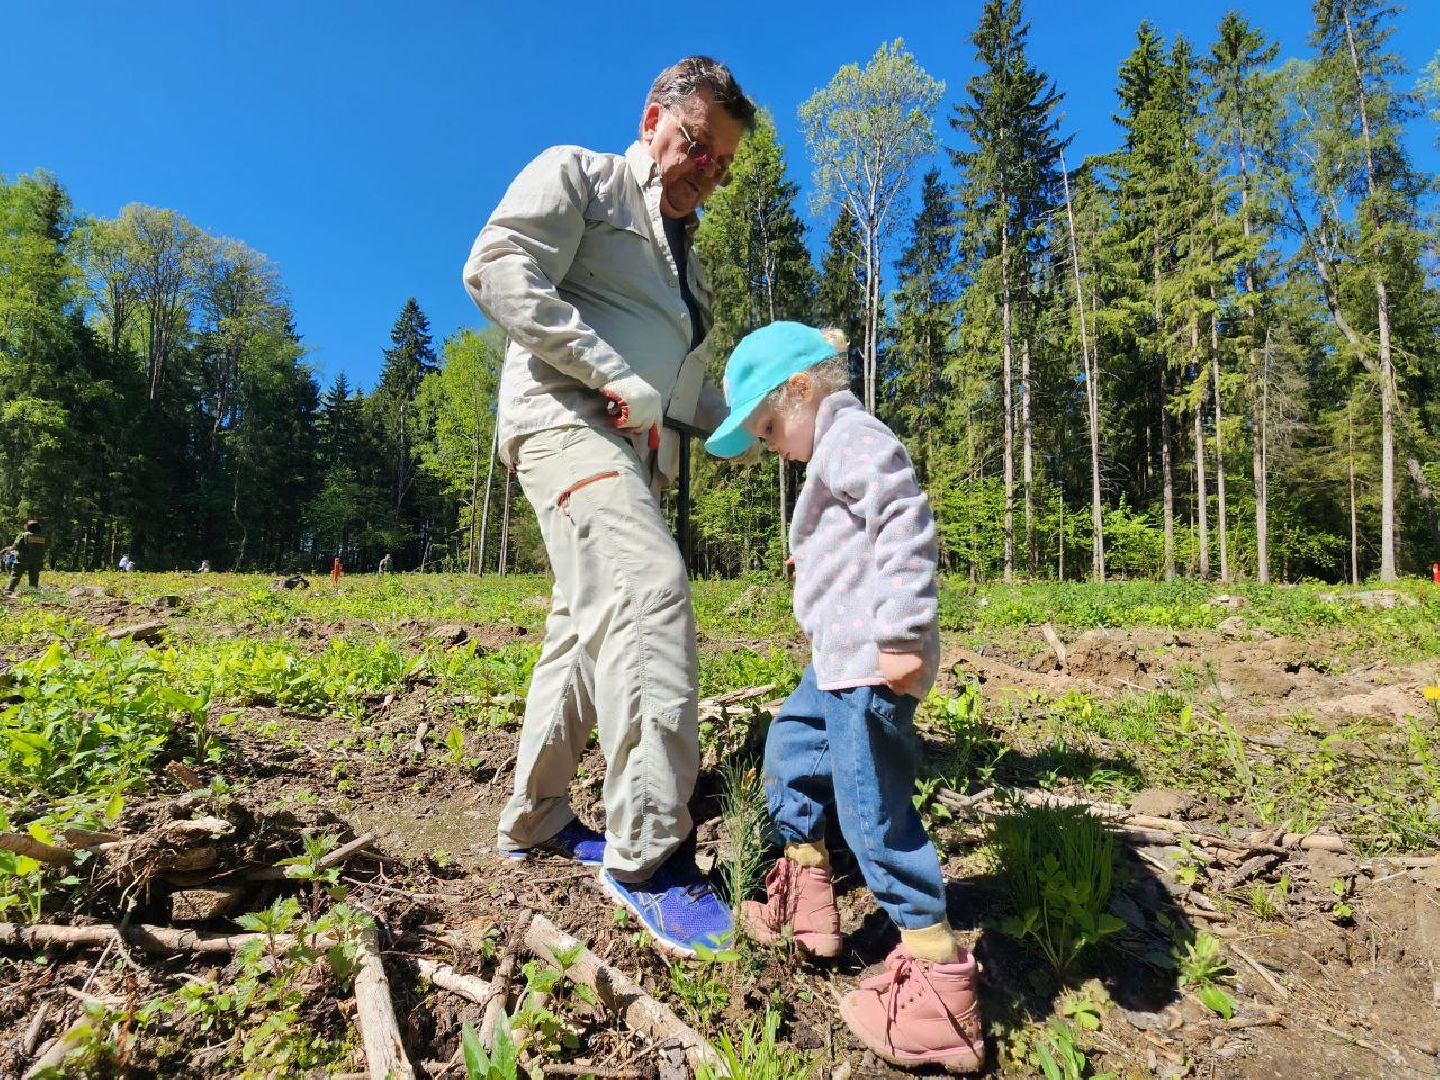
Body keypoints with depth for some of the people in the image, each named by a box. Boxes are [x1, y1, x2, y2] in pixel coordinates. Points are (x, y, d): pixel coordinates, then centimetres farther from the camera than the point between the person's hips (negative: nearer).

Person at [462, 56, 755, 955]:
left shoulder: (688, 257, 29)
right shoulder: (576, 176, 8)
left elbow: (691, 393, 29)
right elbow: (498, 269, -9)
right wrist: (613, 374, -17)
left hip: (636, 453, 9)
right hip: (567, 420, -9)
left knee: (590, 632, 9)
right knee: (649, 589, -27)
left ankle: (535, 819, 24)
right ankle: (648, 855, -23)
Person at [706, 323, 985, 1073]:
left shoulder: (853, 436, -11)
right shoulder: (835, 452, 23)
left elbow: (908, 526, -23)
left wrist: (902, 633, -27)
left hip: (871, 661, -12)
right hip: (841, 659, 12)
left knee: (871, 805, -8)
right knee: (789, 747, 22)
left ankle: (938, 983, 4)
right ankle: (805, 902, 35)